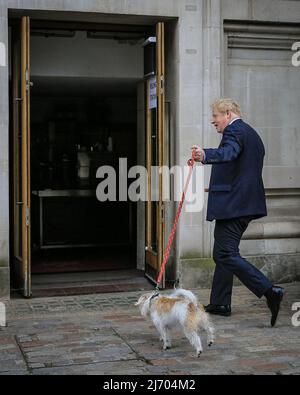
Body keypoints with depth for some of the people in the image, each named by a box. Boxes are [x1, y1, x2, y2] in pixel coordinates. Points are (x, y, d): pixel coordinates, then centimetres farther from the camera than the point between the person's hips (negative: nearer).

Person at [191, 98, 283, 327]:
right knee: (222, 253, 15)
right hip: (248, 204, 11)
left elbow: (228, 152, -33)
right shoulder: (252, 134, 22)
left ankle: (270, 291, -17)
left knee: (227, 255, -12)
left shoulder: (234, 130, -10)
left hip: (232, 204, -11)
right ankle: (220, 304, 20)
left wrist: (205, 155, -51)